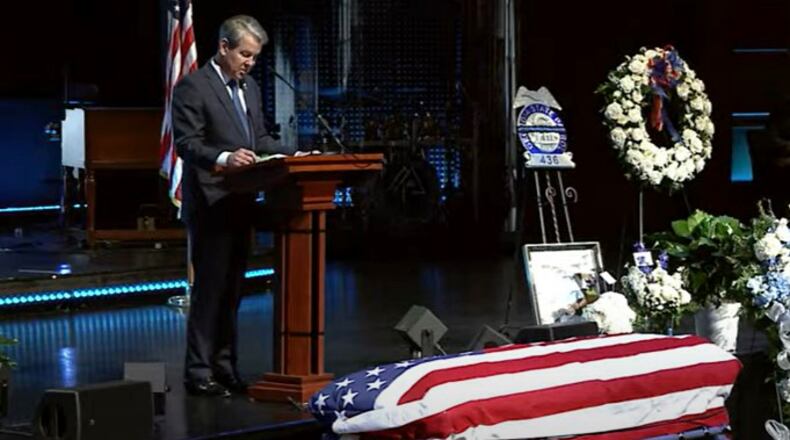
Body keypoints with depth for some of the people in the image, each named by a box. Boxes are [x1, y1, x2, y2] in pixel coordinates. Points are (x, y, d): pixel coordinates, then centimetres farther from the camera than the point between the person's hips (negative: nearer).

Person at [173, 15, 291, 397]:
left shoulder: (249, 87, 17)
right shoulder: (193, 87, -9)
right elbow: (186, 143, -16)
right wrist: (224, 157, -32)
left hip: (240, 203, 8)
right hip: (210, 203, -8)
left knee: (231, 289, 11)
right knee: (209, 288, -7)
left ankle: (224, 368, 18)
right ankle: (199, 373, -3)